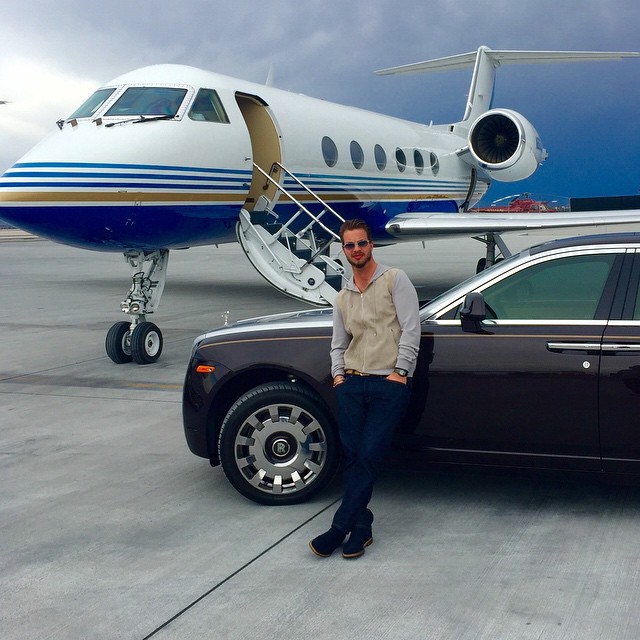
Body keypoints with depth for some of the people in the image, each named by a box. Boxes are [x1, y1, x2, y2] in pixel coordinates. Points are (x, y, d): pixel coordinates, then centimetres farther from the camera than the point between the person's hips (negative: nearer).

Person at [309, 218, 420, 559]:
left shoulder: (395, 279, 1)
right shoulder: (343, 297, 18)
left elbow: (410, 329, -6)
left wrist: (400, 371, -12)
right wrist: (338, 374, 5)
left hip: (388, 385, -5)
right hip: (352, 384, 5)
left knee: (369, 457, -8)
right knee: (352, 457, 1)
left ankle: (340, 529, -3)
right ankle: (361, 528, 9)